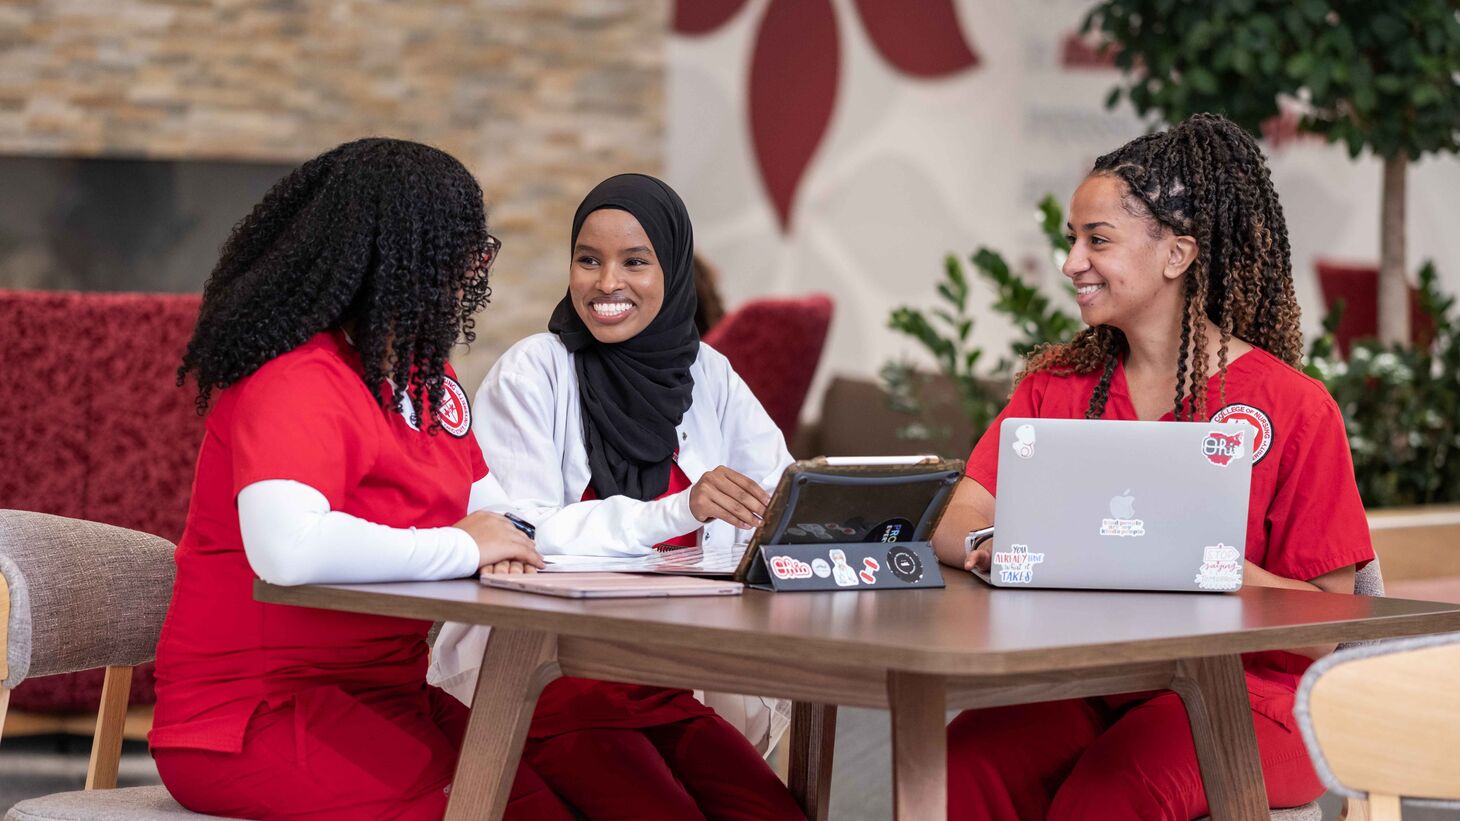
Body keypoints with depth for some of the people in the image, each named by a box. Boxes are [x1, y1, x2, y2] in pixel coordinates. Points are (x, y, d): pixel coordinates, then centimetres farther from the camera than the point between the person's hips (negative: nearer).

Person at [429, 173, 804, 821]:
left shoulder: (705, 374, 11)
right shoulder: (531, 372, -4)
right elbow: (517, 533, -16)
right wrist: (677, 511, -27)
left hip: (665, 681, 5)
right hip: (532, 670, -5)